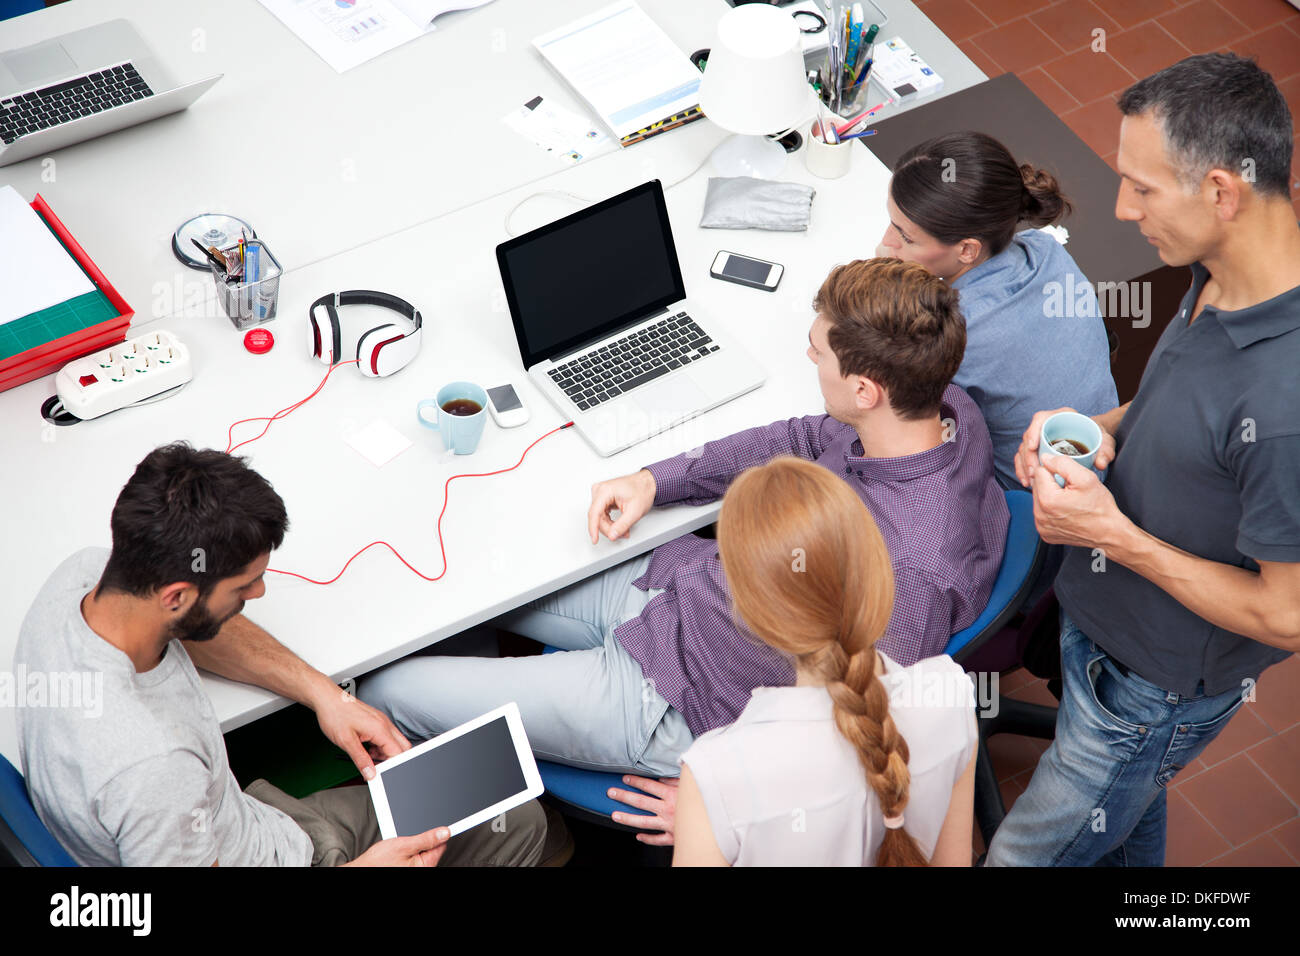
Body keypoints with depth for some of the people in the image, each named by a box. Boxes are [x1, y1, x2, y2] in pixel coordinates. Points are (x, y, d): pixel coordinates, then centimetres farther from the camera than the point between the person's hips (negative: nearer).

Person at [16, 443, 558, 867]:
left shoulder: (85, 575, -16)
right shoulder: (153, 769, -42)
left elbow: (190, 630, 6)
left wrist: (323, 693, -1)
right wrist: (364, 869, -19)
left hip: (247, 814, 8)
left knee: (521, 820, 15)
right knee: (517, 829, 7)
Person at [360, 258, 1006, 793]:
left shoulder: (910, 576, -36)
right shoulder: (945, 406, -10)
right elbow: (807, 441, 7)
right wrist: (657, 480, 0)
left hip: (678, 699, -9)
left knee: (382, 695, -1)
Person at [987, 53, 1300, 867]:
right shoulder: (1222, 281, -11)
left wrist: (1113, 534, -26)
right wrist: (1099, 431, -9)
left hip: (1157, 690, -8)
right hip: (1104, 619, 8)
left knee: (1027, 853, 11)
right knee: (1127, 826, 32)